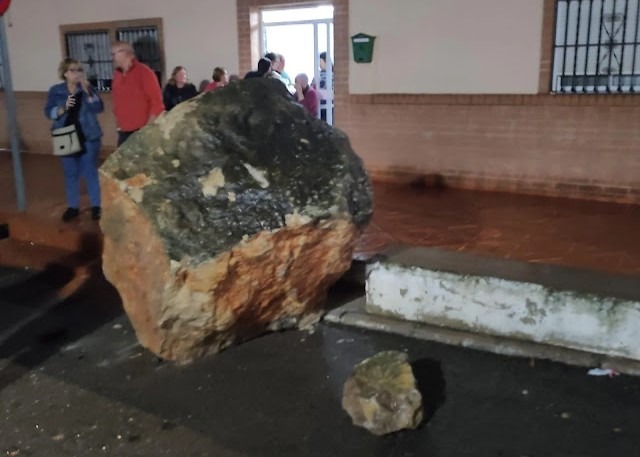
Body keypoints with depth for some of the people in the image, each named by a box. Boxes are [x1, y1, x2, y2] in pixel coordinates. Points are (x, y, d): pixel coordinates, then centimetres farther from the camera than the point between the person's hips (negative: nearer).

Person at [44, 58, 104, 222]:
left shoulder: (87, 88, 1)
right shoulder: (55, 90, 3)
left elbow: (99, 108, -11)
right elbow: (48, 112, -2)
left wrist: (88, 91, -23)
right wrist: (63, 108, -19)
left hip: (88, 137, -1)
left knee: (90, 172, 2)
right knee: (70, 174, 9)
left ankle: (96, 206, 12)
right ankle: (72, 206, 19)